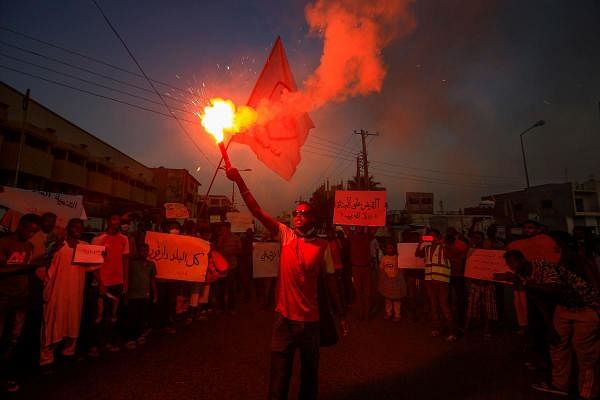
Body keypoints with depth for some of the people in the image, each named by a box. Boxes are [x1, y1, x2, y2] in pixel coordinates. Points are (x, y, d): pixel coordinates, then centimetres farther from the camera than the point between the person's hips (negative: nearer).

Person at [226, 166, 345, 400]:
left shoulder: (322, 246, -6)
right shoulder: (286, 236, -4)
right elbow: (257, 211, -10)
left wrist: (340, 311, 1)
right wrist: (239, 180, -17)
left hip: (310, 319, 0)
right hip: (284, 317, 0)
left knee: (310, 372, 21)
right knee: (279, 376, 12)